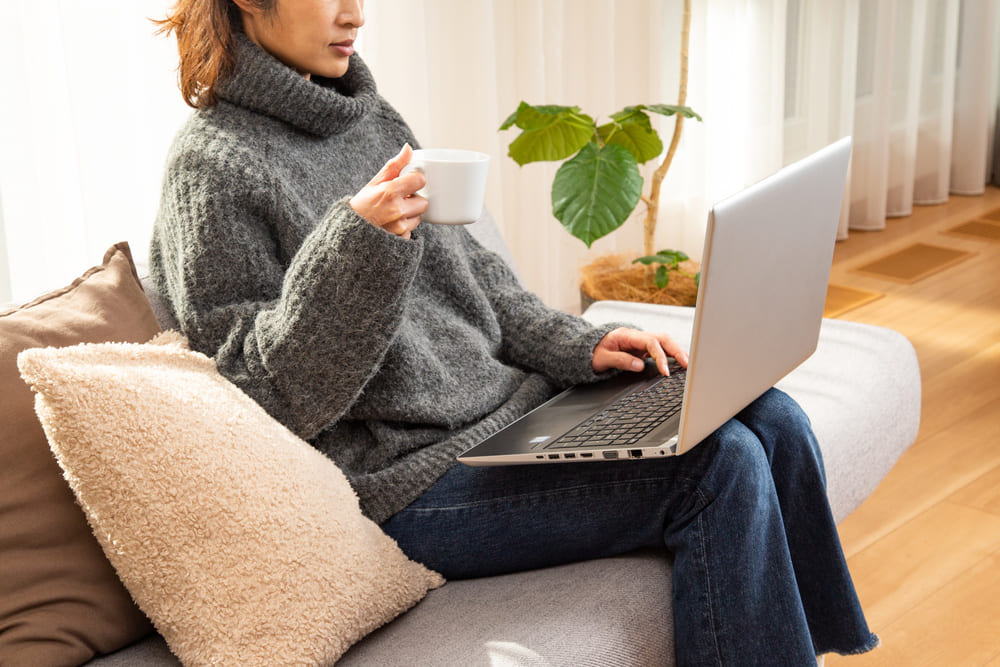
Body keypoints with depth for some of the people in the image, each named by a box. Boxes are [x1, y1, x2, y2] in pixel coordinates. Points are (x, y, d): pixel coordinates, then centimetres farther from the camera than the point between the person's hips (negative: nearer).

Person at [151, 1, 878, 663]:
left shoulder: (371, 116, 12)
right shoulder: (214, 165, -11)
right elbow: (277, 399, -15)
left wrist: (578, 346, 4)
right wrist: (355, 245, -27)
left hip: (512, 404, 8)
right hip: (413, 478, -8)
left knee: (771, 417, -3)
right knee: (719, 466, -19)